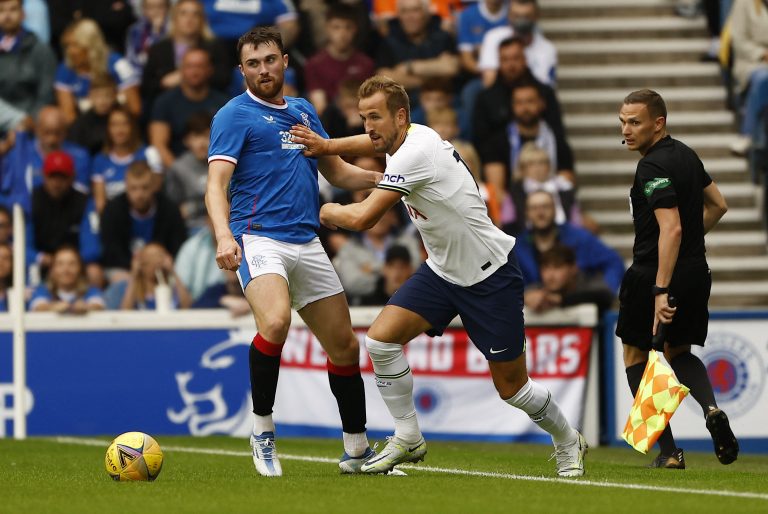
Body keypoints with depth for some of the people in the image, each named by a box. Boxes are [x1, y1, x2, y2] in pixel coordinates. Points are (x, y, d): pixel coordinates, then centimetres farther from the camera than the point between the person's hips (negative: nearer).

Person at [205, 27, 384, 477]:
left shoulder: (304, 111, 18)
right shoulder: (235, 115, -2)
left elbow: (337, 171, 28)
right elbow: (216, 184, -12)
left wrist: (384, 178, 11)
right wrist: (224, 236, -29)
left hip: (308, 244, 7)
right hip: (259, 238, -7)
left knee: (345, 346, 8)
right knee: (275, 322, -32)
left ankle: (358, 449, 23)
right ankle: (262, 428, -15)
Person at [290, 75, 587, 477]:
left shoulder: (415, 153, -27)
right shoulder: (403, 139, 0)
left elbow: (362, 218, -29)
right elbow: (372, 142, 28)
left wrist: (330, 212, -7)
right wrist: (325, 145, 12)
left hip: (490, 276, -8)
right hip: (441, 270, 8)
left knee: (511, 386, 0)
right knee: (381, 338, -11)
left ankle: (567, 443, 27)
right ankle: (407, 439, 1)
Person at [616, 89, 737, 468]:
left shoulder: (653, 168, -20)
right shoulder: (686, 155, 9)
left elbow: (671, 228, -29)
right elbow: (718, 205, 21)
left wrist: (661, 291, -32)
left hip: (654, 273, -8)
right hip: (696, 272, 9)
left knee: (636, 356, 9)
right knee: (679, 353, 24)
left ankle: (668, 450, 3)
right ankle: (711, 410, -7)